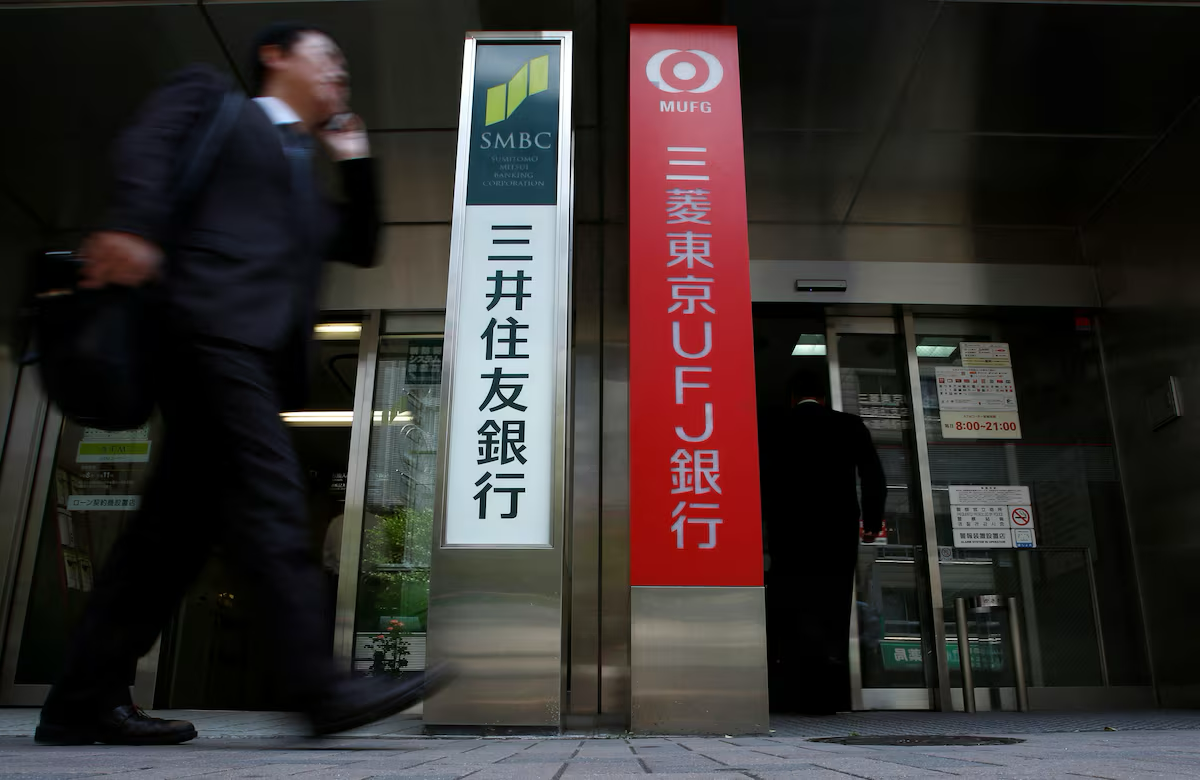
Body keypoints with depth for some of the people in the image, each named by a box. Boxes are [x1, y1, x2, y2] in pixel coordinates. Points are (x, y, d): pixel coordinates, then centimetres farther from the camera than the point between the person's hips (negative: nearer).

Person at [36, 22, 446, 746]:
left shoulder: (305, 178, 35)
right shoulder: (212, 96, 15)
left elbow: (362, 246, 33)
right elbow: (148, 143, -3)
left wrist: (356, 160, 29)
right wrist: (135, 227, -20)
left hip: (258, 353, 8)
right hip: (212, 325, -8)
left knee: (180, 524, 4)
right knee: (271, 493, -16)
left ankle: (85, 701, 10)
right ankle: (320, 684, -17)